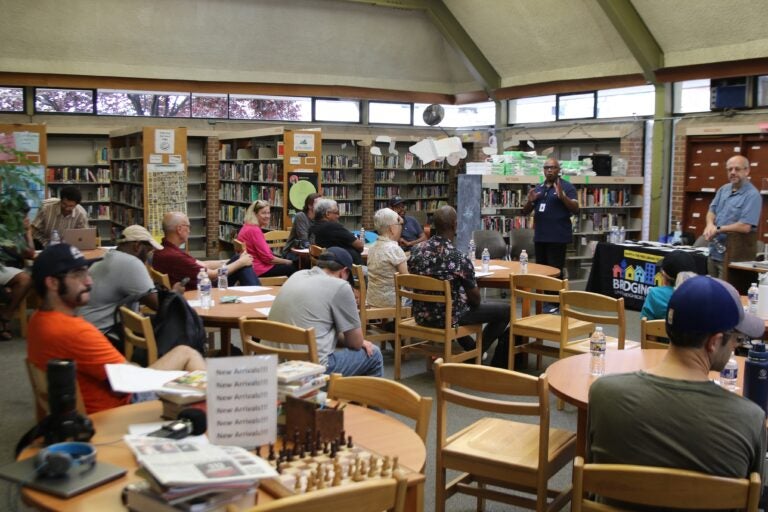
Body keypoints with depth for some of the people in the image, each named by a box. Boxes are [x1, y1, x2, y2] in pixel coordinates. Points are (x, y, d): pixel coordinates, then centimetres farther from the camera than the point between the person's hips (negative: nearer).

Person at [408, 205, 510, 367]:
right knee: (505, 310, 8)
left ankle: (471, 351, 42)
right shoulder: (459, 258, -23)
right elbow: (475, 299, -12)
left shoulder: (416, 250, -7)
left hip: (421, 315, 6)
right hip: (448, 317, -6)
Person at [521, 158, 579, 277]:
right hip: (540, 236, 6)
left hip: (558, 237, -6)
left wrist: (562, 196, -26)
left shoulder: (566, 186, -2)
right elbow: (525, 212, 15)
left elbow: (575, 209, -11)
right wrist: (530, 201, -7)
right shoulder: (538, 188, 14)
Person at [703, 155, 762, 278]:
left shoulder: (752, 195, -13)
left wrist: (718, 229, -12)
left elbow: (745, 227, -21)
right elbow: (712, 211, 13)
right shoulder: (723, 189, 12)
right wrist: (710, 225, -11)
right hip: (714, 252, 8)